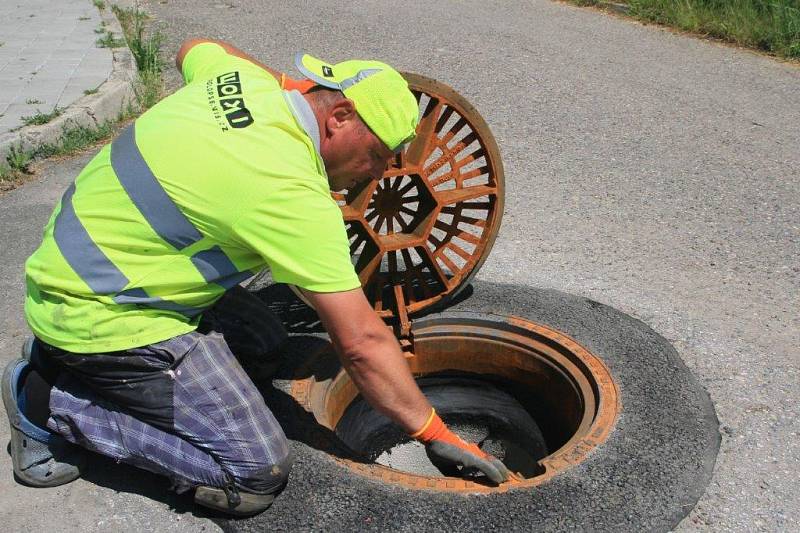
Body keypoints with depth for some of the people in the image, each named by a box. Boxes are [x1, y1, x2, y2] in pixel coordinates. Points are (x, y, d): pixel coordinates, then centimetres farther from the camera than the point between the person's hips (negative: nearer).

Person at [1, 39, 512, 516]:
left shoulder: (243, 78, -2)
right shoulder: (292, 192, -26)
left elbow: (195, 49, 25)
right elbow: (362, 342, -24)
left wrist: (295, 82, 23)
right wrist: (436, 434, -12)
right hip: (100, 314, -10)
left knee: (262, 342, 16)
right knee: (258, 473, -9)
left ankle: (61, 355, 16)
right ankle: (53, 402, 0)